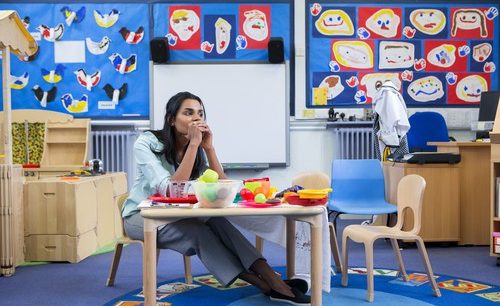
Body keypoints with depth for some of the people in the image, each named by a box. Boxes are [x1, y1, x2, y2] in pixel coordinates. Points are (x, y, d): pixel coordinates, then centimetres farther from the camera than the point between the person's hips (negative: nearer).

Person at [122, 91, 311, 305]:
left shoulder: (199, 148, -4)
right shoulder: (146, 143, -19)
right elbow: (171, 191, -31)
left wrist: (208, 147, -23)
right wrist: (193, 144, -33)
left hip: (174, 214, 4)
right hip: (141, 215, -4)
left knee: (216, 222, -29)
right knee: (199, 232, -32)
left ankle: (274, 281, -35)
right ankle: (268, 287, -29)